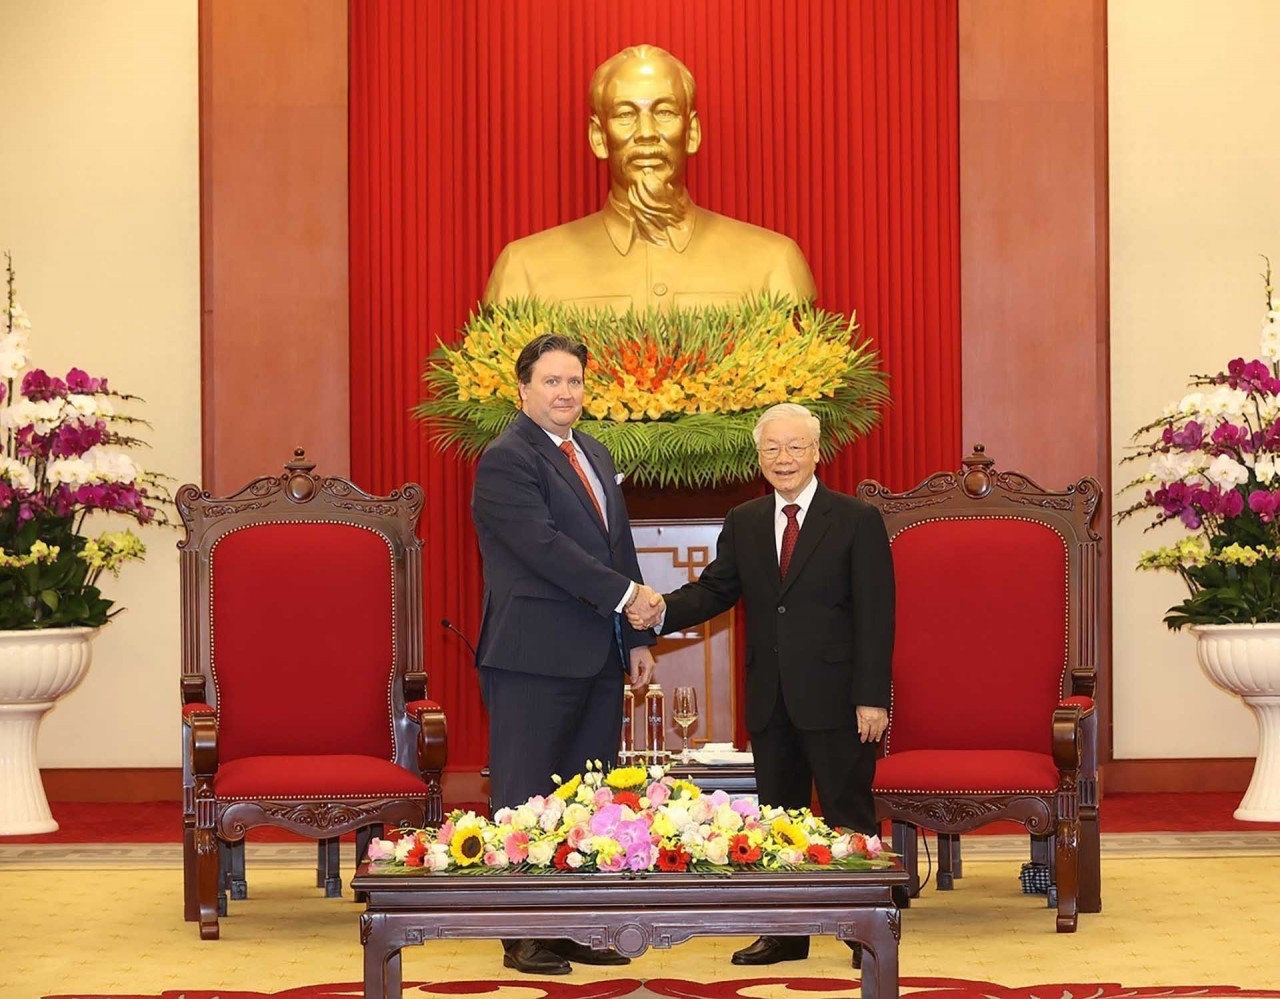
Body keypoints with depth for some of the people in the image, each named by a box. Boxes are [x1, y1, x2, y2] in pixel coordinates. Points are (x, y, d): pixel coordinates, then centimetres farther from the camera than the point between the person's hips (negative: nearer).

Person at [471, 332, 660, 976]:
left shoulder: (594, 456, 17)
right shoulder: (505, 461, -10)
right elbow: (546, 547, -19)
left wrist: (636, 639, 13)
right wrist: (625, 594, -15)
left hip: (598, 657, 8)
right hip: (536, 657, -8)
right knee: (527, 800, -2)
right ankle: (524, 936, 3)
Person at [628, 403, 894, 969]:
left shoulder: (858, 521, -3)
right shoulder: (743, 524, 12)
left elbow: (875, 617, -7)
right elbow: (714, 590, 8)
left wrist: (871, 697, -14)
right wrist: (663, 611, -14)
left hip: (834, 698, -5)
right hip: (770, 699, 5)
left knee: (849, 815, 0)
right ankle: (785, 933, 19)